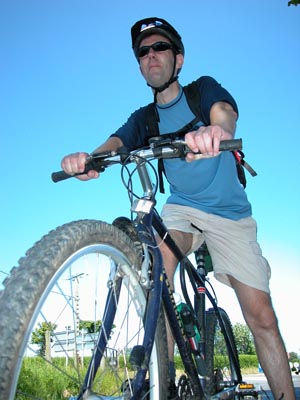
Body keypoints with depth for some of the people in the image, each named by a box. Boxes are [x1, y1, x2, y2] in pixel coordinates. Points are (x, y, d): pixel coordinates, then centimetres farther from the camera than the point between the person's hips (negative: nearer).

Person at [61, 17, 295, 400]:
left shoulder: (204, 88, -2)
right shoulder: (144, 119, 6)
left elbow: (225, 112, -26)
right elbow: (115, 144, -13)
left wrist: (215, 129, -52)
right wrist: (89, 159, -39)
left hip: (230, 213, -1)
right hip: (182, 208, 2)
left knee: (262, 317, -7)